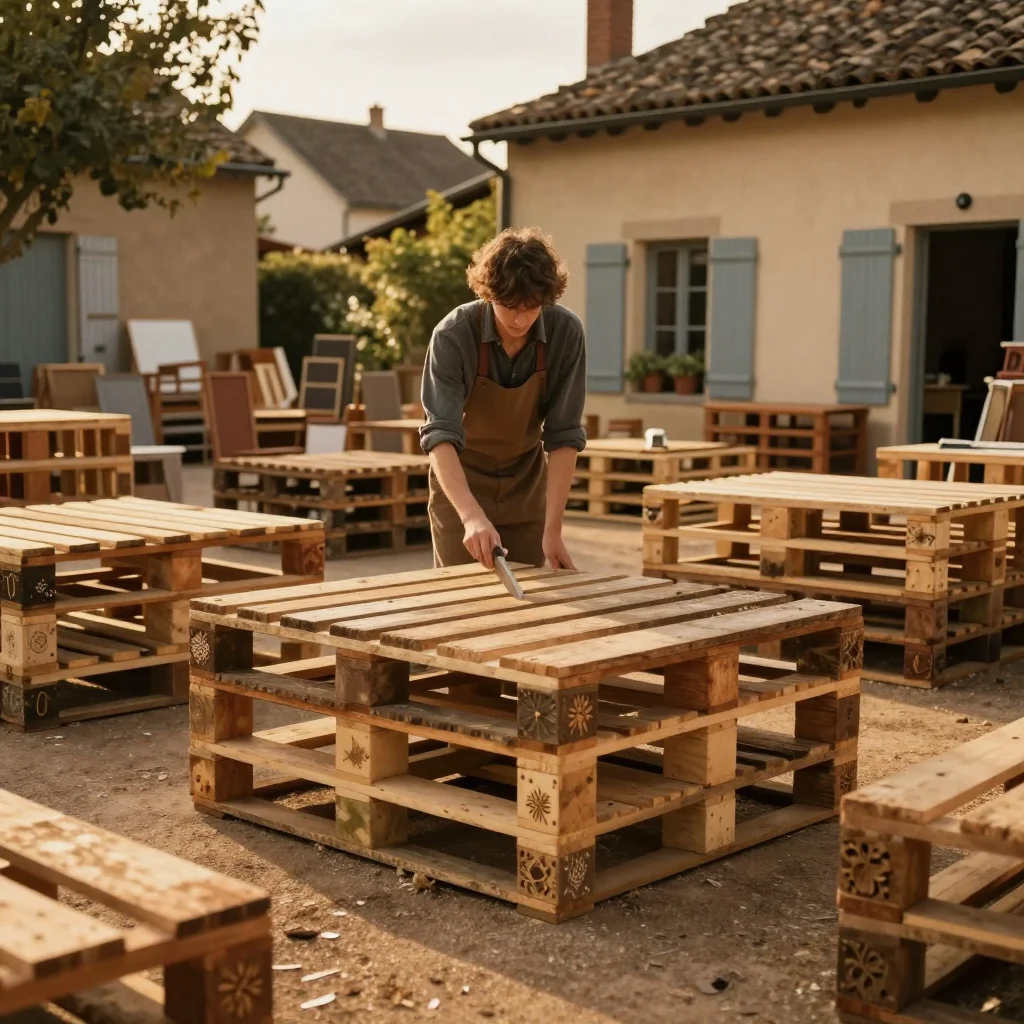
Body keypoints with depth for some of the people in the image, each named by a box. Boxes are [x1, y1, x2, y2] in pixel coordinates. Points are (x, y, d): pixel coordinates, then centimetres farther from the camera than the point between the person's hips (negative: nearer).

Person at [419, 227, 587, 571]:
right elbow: (441, 434, -34)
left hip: (527, 484, 2)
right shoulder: (453, 335, -27)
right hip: (461, 482, -2)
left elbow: (563, 435, -18)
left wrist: (553, 528, -23)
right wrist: (472, 516, -49)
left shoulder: (566, 332, -20)